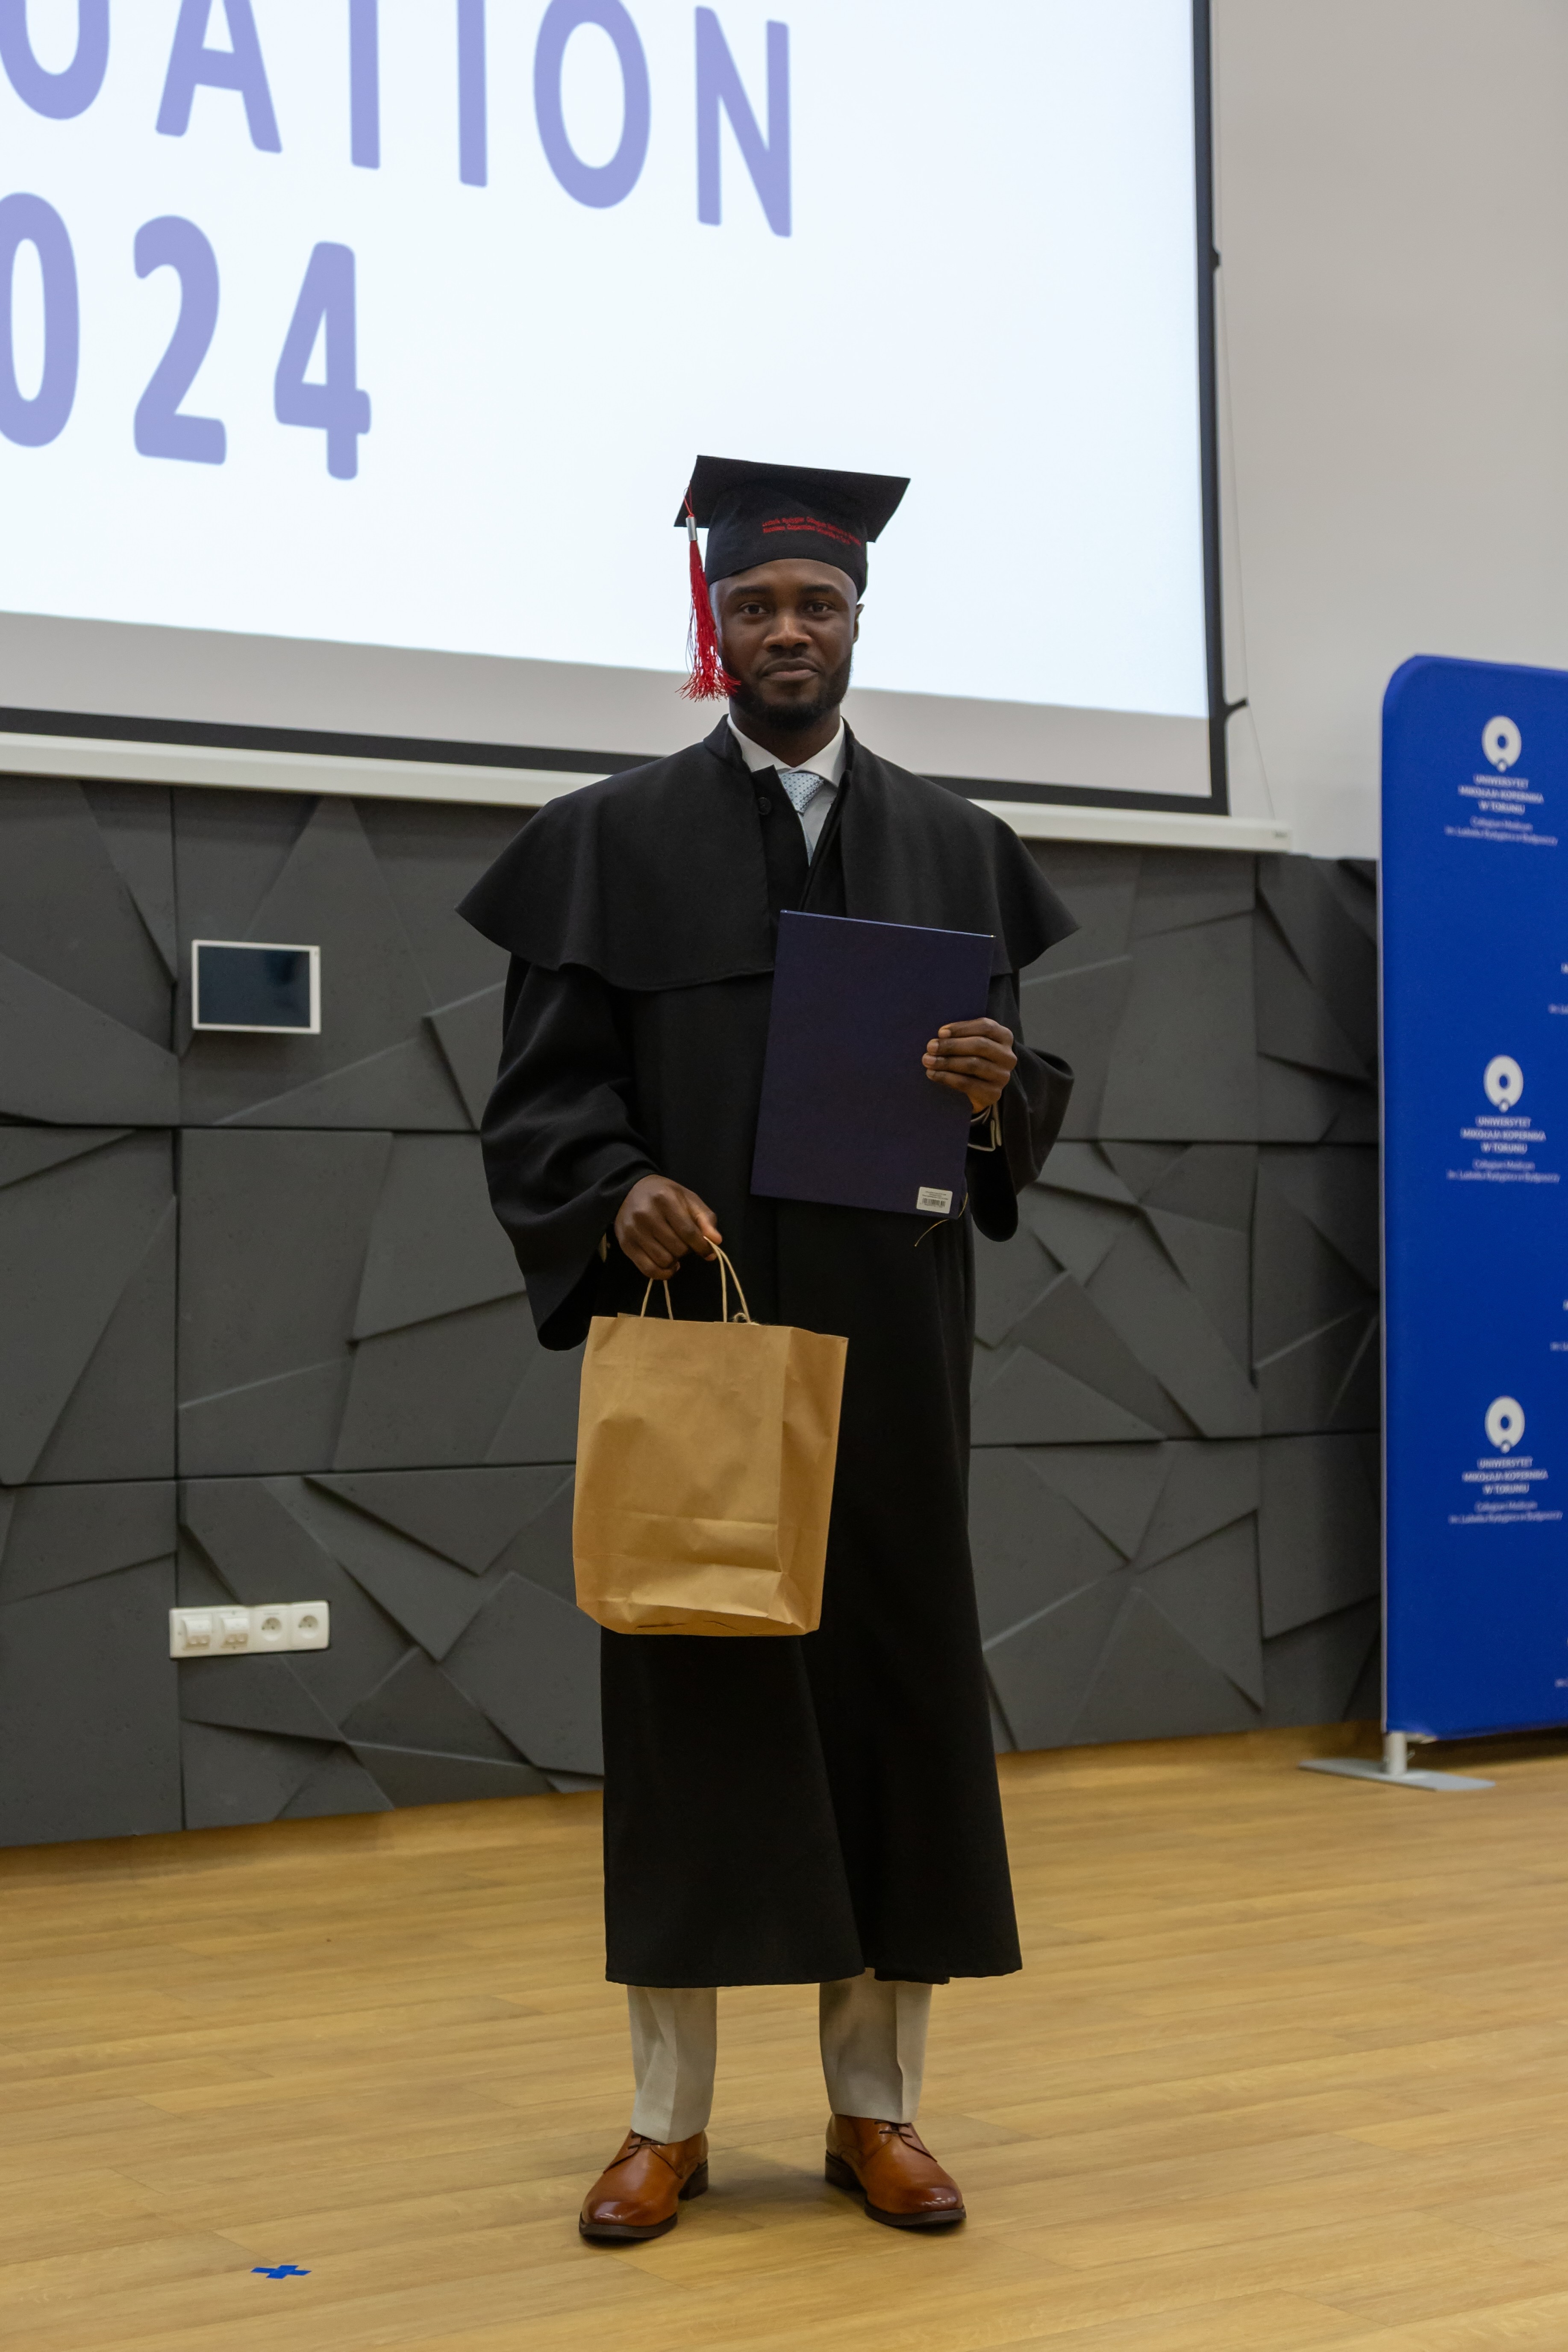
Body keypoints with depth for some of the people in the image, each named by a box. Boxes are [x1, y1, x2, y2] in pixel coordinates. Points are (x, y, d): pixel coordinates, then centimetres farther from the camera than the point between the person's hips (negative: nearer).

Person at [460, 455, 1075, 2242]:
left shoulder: (954, 850, 10)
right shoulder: (611, 840, 4)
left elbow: (1027, 1101, 9)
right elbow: (539, 1093, -2)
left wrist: (1003, 1089, -14)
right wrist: (618, 1193, -22)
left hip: (889, 1347, 2)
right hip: (687, 1325, -2)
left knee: (894, 1684, 4)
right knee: (688, 1689, 1)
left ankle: (875, 2104, 16)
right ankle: (670, 2114, 12)